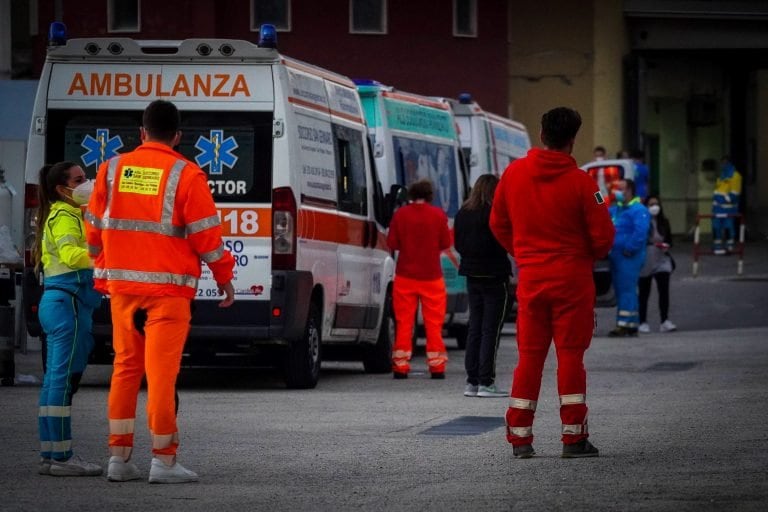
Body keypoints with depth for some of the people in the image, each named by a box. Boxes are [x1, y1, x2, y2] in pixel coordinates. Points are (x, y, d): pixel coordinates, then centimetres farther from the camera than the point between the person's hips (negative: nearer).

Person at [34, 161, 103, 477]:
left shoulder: (58, 215, 22)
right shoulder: (66, 217, -10)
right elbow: (70, 255, -25)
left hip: (54, 304, 11)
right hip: (68, 302, -11)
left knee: (55, 379, 10)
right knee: (65, 378, -11)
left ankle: (50, 455, 12)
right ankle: (61, 457, -13)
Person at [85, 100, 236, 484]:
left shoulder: (113, 169, 6)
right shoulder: (186, 175, -7)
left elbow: (95, 229, 12)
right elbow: (205, 234, -6)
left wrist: (103, 277, 25)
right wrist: (224, 276, 7)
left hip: (122, 285, 4)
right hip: (167, 287, -4)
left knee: (126, 367, 11)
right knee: (161, 371, -4)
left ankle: (119, 458, 12)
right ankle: (163, 462, -4)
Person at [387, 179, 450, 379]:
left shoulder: (401, 214, -4)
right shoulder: (438, 215, -5)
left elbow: (392, 243, -1)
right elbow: (445, 243, 0)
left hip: (405, 276, 0)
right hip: (432, 276, 0)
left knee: (404, 321, 6)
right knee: (433, 322, 5)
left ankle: (400, 366, 3)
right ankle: (436, 366, 3)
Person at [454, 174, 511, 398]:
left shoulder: (463, 214, 6)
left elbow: (458, 244, 12)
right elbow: (506, 243, -15)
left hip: (472, 276, 7)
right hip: (494, 277, -7)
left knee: (475, 329, 12)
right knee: (491, 330, -3)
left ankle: (472, 381, 12)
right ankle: (486, 383, -6)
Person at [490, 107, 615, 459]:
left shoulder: (514, 174, 1)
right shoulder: (580, 182, -11)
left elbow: (498, 224, 11)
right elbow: (602, 235, -9)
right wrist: (589, 257, 12)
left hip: (530, 278, 3)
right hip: (572, 278, -3)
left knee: (529, 356, 10)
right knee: (570, 356, 0)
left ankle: (520, 438, 9)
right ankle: (573, 438, -1)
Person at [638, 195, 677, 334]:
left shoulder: (663, 222, 7)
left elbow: (669, 240, 14)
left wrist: (666, 246, -7)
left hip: (662, 261, 3)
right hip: (645, 262, -3)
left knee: (664, 290, -10)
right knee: (644, 293, 6)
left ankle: (665, 321, -12)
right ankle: (643, 322, 14)